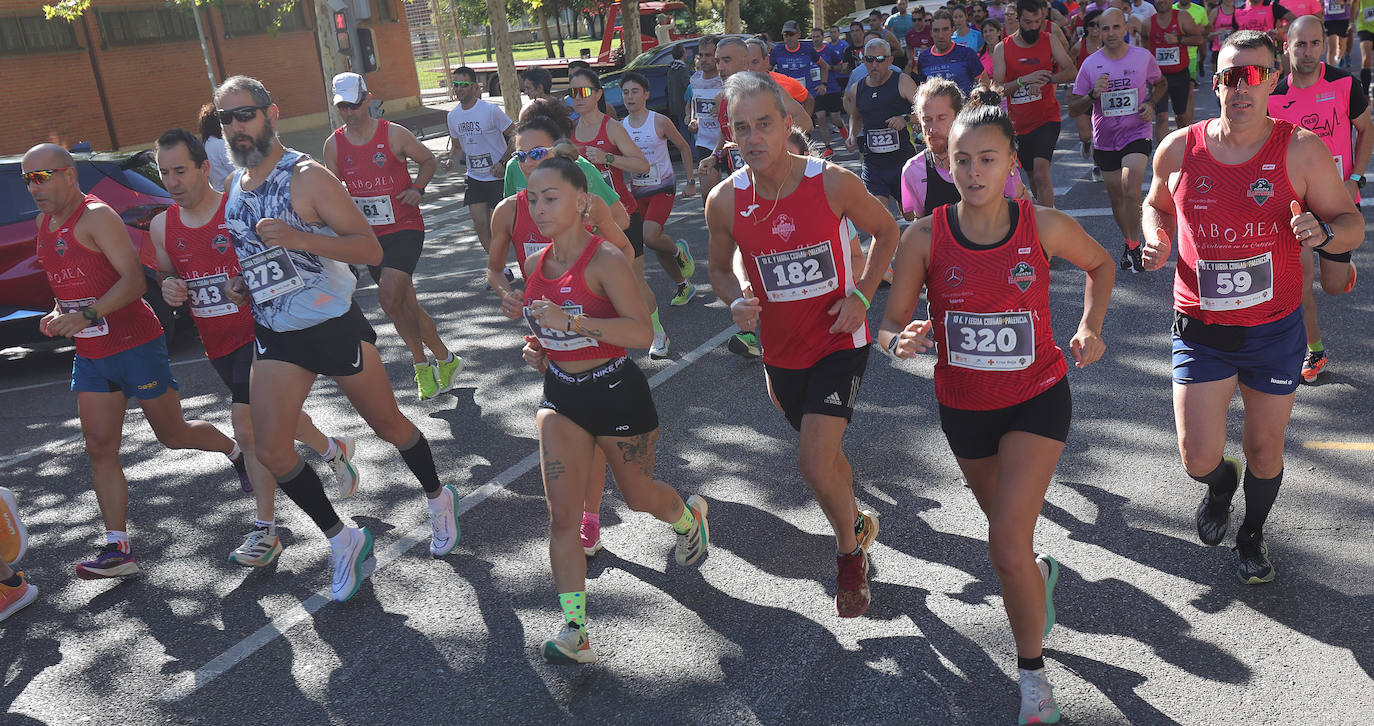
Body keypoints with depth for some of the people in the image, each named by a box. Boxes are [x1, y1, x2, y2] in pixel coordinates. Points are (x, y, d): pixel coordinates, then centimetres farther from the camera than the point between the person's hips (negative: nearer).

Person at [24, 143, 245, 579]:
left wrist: (87, 315, -32)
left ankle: (236, 450, 35)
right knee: (100, 449, 1)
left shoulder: (96, 216, -13)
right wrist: (59, 314, 6)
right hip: (90, 355, 8)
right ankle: (118, 549, 4)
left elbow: (135, 279, -22)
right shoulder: (44, 223, 13)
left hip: (135, 344, -8)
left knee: (173, 435, 4)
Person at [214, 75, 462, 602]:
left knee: (388, 425, 9)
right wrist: (239, 283, 6)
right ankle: (342, 539, 14)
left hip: (334, 324, -6)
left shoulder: (306, 177, -14)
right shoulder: (234, 184, 8)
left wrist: (299, 238, -30)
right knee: (271, 450, -4)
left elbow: (370, 248, -18)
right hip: (275, 333, 6)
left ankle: (438, 498, 36)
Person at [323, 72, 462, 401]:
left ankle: (422, 363, -2)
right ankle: (446, 360, 25)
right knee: (406, 305, 10)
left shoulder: (394, 134, -5)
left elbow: (428, 160, 8)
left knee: (389, 298, -21)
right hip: (369, 235, 5)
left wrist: (418, 188, -9)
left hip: (404, 228, -5)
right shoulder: (334, 144, 5)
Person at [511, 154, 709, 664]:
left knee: (638, 496, 17)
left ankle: (690, 516, 53)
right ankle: (574, 631, 1)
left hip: (616, 392, -5)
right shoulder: (536, 264, 3)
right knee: (561, 515, -5)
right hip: (560, 396, 6)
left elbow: (642, 332, -28)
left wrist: (573, 321, -34)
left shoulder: (604, 261, -19)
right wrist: (536, 349, 1)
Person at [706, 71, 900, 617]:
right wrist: (737, 303, -15)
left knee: (814, 464, -15)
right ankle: (857, 522, 52)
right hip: (781, 351, 4)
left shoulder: (833, 183, -16)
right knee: (824, 455, 21)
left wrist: (861, 294, -12)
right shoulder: (725, 201, -10)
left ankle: (850, 552, 15)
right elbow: (721, 269, 7)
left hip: (840, 342, -3)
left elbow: (885, 231, 1)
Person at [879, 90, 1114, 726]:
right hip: (963, 406, 2)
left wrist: (1090, 327, -8)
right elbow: (890, 326, -9)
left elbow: (1100, 264, 8)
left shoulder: (1044, 225, -13)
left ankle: (1032, 671, 12)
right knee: (1006, 525, 23)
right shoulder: (925, 236, -13)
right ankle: (1041, 574, 60)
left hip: (1037, 398, -2)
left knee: (1007, 548, -13)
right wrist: (902, 341, -32)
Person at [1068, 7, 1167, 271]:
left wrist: (1150, 104, -3)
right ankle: (1128, 240, 35)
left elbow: (1161, 84, 16)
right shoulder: (1090, 64, -4)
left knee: (1131, 193, -21)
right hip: (1105, 139, 2)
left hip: (1136, 134, -2)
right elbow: (1073, 109, -2)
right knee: (1116, 199, 13)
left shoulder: (1144, 57, -3)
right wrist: (1093, 95, -21)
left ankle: (1133, 246, -6)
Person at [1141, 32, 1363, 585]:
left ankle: (1253, 536, 43)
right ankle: (1222, 483, 37)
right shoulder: (1179, 149, -4)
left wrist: (1323, 231, -24)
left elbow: (1352, 224, -1)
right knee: (1198, 458, -3)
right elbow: (1156, 203, 16)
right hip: (1201, 331, 0)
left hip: (1275, 331, 0)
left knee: (1265, 451, 13)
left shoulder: (1301, 150, -8)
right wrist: (1156, 239, -5)